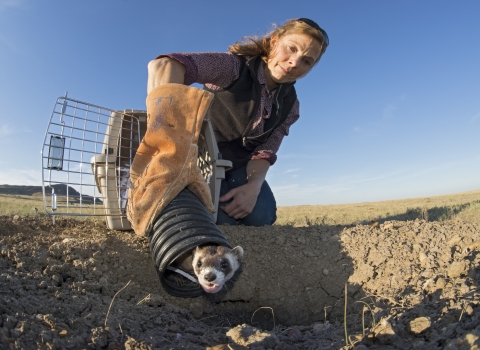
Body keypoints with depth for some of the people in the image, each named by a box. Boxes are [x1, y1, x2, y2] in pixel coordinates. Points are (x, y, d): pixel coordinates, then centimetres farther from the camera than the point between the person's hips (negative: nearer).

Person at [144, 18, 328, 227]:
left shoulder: (289, 104, -3)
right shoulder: (235, 66, -23)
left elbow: (265, 151, -8)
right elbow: (163, 66, -39)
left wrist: (253, 186, -30)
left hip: (238, 165, 5)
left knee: (261, 216, -18)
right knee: (221, 217, -25)